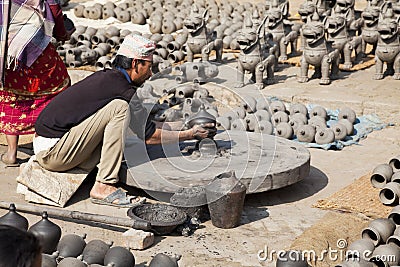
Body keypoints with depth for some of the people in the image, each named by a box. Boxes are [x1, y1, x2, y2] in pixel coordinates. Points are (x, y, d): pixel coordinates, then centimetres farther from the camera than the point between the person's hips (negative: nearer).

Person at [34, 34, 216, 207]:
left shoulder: (107, 77, 14)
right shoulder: (124, 90, -14)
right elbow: (148, 135, -6)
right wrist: (190, 134, 4)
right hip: (52, 152, -9)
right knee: (119, 108, -17)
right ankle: (103, 187, -18)